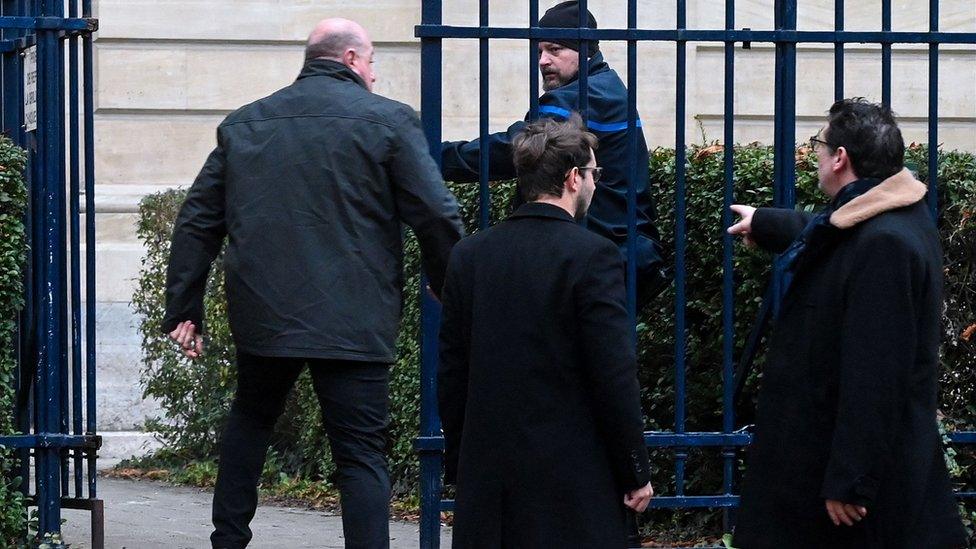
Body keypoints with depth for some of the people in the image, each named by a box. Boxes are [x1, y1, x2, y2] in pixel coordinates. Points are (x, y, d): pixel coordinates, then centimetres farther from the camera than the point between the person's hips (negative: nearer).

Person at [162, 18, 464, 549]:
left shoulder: (243, 123, 11)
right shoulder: (389, 120, -3)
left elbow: (197, 220, 11)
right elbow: (437, 217, -7)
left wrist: (184, 309, 16)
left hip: (261, 316, 4)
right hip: (354, 323, -4)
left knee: (250, 418, 27)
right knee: (361, 454, -2)